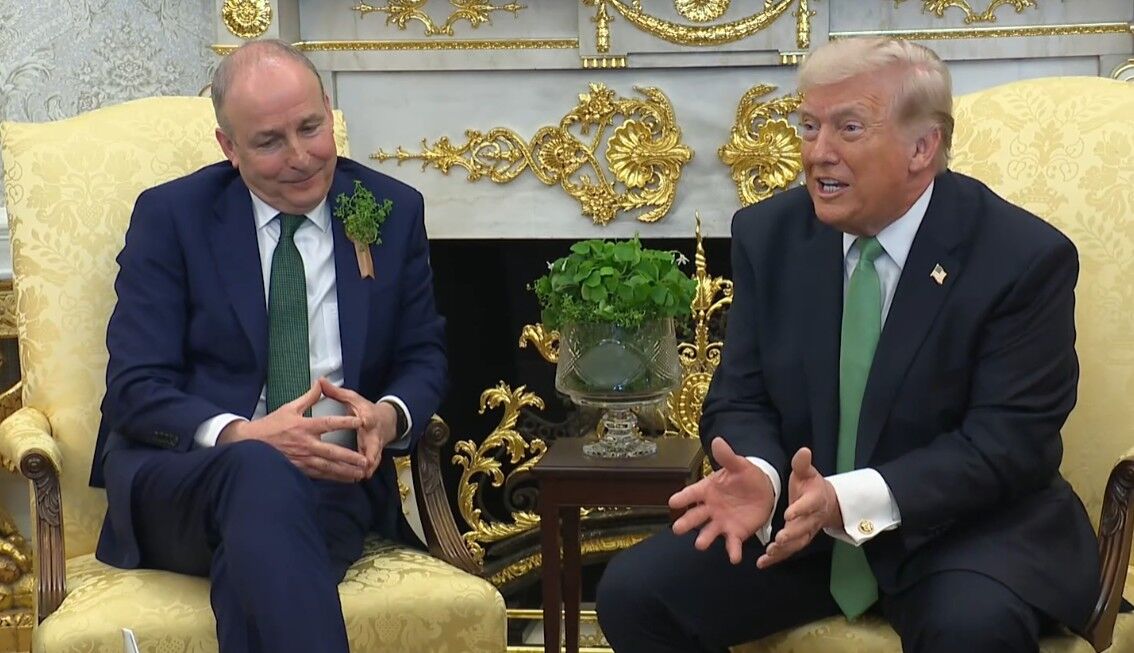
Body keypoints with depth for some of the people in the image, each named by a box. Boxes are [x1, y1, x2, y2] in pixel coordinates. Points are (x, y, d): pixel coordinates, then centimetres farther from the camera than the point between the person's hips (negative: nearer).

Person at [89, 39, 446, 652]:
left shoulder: (394, 211, 10)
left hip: (335, 480, 1)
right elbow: (134, 388, -3)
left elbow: (422, 356, 16)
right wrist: (241, 435, -23)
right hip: (179, 474, 0)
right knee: (258, 471, -38)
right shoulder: (169, 215, 3)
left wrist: (390, 417, -10)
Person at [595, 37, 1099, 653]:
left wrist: (852, 499, -30)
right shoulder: (768, 234, 0)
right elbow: (741, 399, 3)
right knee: (633, 591, -13)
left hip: (964, 527, -4)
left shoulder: (1026, 257, -13)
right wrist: (759, 477, -22)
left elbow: (1010, 441, -17)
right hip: (799, 518, 5)